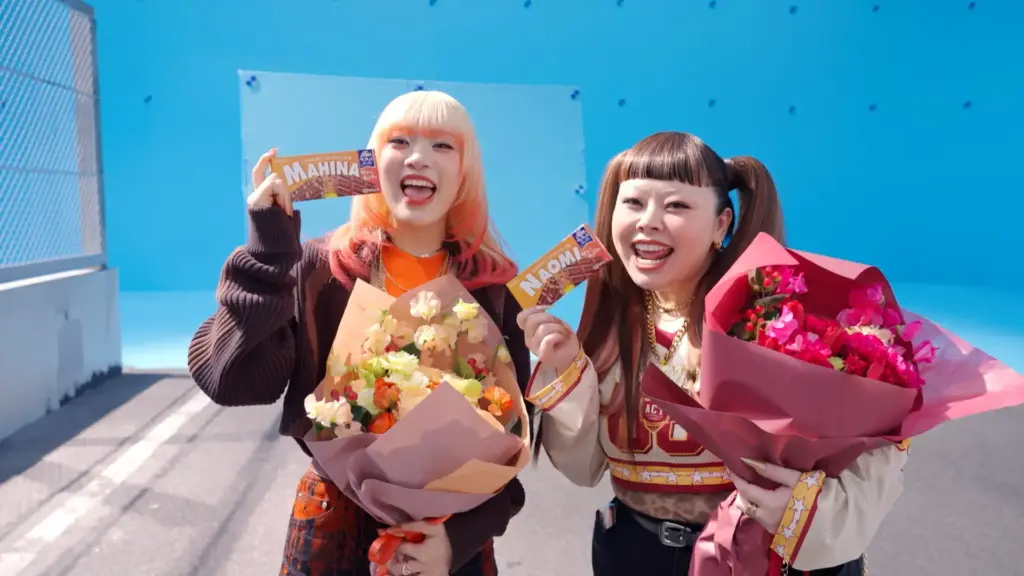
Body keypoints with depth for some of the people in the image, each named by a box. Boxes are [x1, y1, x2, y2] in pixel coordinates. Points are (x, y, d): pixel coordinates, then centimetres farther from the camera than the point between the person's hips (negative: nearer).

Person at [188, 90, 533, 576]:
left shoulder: (495, 285, -6)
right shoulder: (321, 266, -8)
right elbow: (230, 381, -17)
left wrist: (463, 534, -13)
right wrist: (267, 251, -22)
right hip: (336, 520, 0)